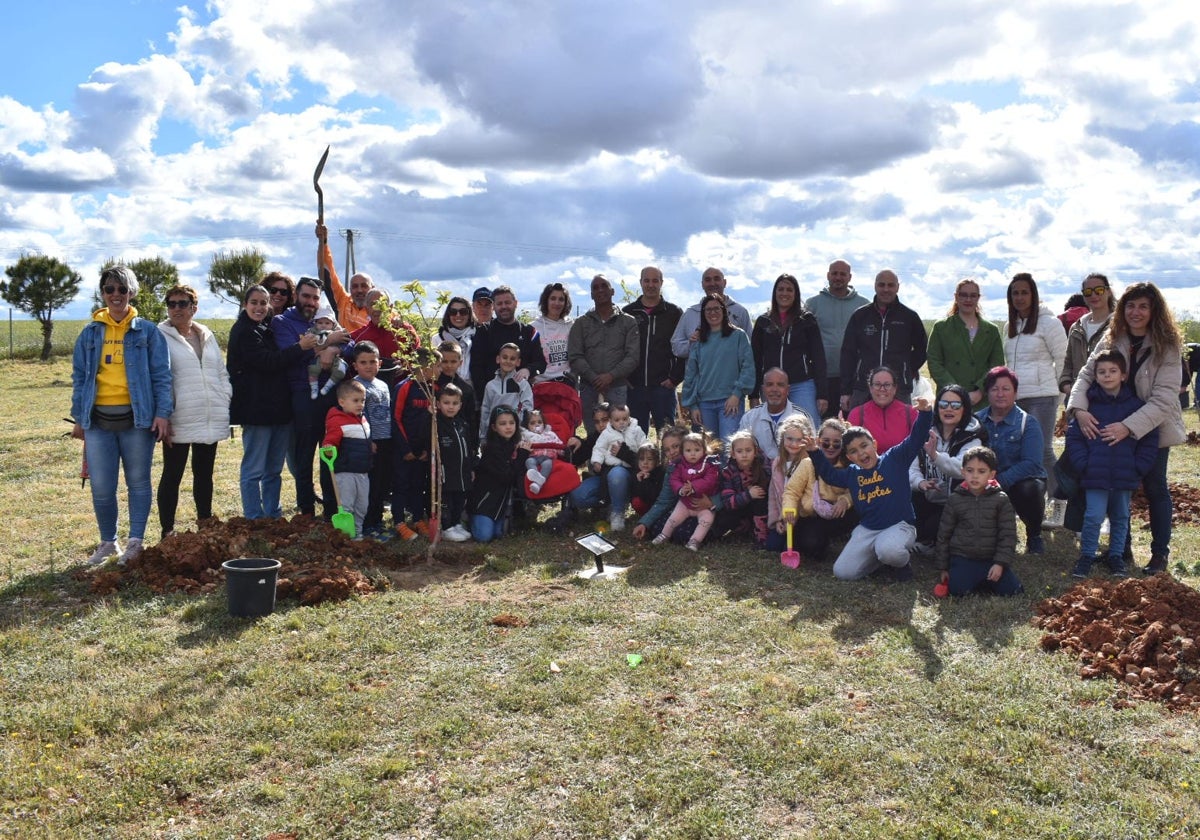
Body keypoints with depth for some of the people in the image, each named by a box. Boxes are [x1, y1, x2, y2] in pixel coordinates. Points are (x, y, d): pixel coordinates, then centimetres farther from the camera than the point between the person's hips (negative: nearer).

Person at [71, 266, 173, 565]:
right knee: (101, 488, 2)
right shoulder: (90, 333, 10)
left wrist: (163, 413, -9)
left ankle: (135, 542, 16)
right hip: (99, 419, 2)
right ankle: (108, 542, 20)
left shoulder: (147, 331, 2)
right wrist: (78, 417, 8)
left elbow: (161, 375, 0)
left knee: (138, 482, 7)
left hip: (137, 418, -2)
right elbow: (79, 377, 13)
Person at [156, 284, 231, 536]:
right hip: (179, 421, -5)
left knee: (204, 473, 15)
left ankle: (205, 522, 26)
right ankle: (167, 530, 10)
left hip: (211, 419, 5)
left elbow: (222, 372, 19)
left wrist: (224, 399, 5)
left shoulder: (207, 336, 14)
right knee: (172, 475, 2)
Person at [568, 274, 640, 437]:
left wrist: (611, 376, -13)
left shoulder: (628, 322, 10)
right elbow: (575, 357, 3)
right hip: (589, 389, 1)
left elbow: (633, 356, 0)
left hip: (618, 388, -1)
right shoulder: (581, 323, 13)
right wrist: (594, 378, -10)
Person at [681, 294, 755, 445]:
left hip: (731, 401, -3)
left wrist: (737, 393, -11)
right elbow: (691, 374, 13)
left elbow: (747, 366, -1)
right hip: (705, 403, 3)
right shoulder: (699, 340, 13)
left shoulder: (738, 335, 5)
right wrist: (692, 405, 6)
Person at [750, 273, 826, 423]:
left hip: (802, 386, -2)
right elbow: (756, 359, 11)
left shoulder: (807, 319, 6)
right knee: (774, 433, 3)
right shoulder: (763, 321, 12)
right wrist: (753, 395, 4)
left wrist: (822, 394, -4)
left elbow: (818, 357, 4)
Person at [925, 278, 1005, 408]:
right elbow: (934, 364, 2)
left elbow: (997, 367, 7)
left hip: (982, 402, 1)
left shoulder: (992, 330, 14)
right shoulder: (941, 328, 10)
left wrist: (979, 392, -9)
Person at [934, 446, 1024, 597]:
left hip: (991, 559, 1)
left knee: (1013, 590, -15)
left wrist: (1000, 563, -10)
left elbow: (1008, 534, 0)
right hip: (962, 559, -1)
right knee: (957, 590, -24)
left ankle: (982, 580, 10)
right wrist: (944, 567, 6)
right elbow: (944, 534, 7)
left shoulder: (1001, 500, 0)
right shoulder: (955, 500, 2)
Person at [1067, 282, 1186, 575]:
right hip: (1117, 426, 3)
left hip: (1154, 427, -3)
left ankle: (1160, 553, 20)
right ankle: (1122, 550, 23)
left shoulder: (1167, 347, -17)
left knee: (1155, 488, 7)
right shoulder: (1112, 340, -5)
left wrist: (1129, 427, -33)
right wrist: (1079, 409, -28)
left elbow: (1163, 399, -23)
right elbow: (1086, 374, -10)